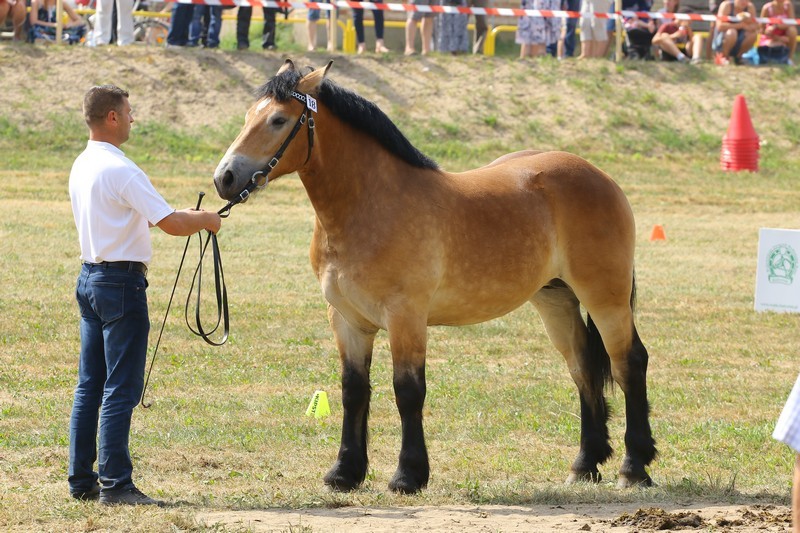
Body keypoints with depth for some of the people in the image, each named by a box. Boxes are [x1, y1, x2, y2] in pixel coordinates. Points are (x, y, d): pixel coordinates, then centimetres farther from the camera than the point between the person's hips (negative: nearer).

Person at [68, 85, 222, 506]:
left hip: (90, 277, 9)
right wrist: (204, 220, -1)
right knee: (121, 388, -6)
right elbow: (171, 224, -20)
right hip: (121, 281, -9)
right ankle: (115, 483, -6)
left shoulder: (81, 167, 11)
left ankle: (81, 479, 15)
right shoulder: (120, 171, -18)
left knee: (90, 385, 12)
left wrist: (185, 217, 19)